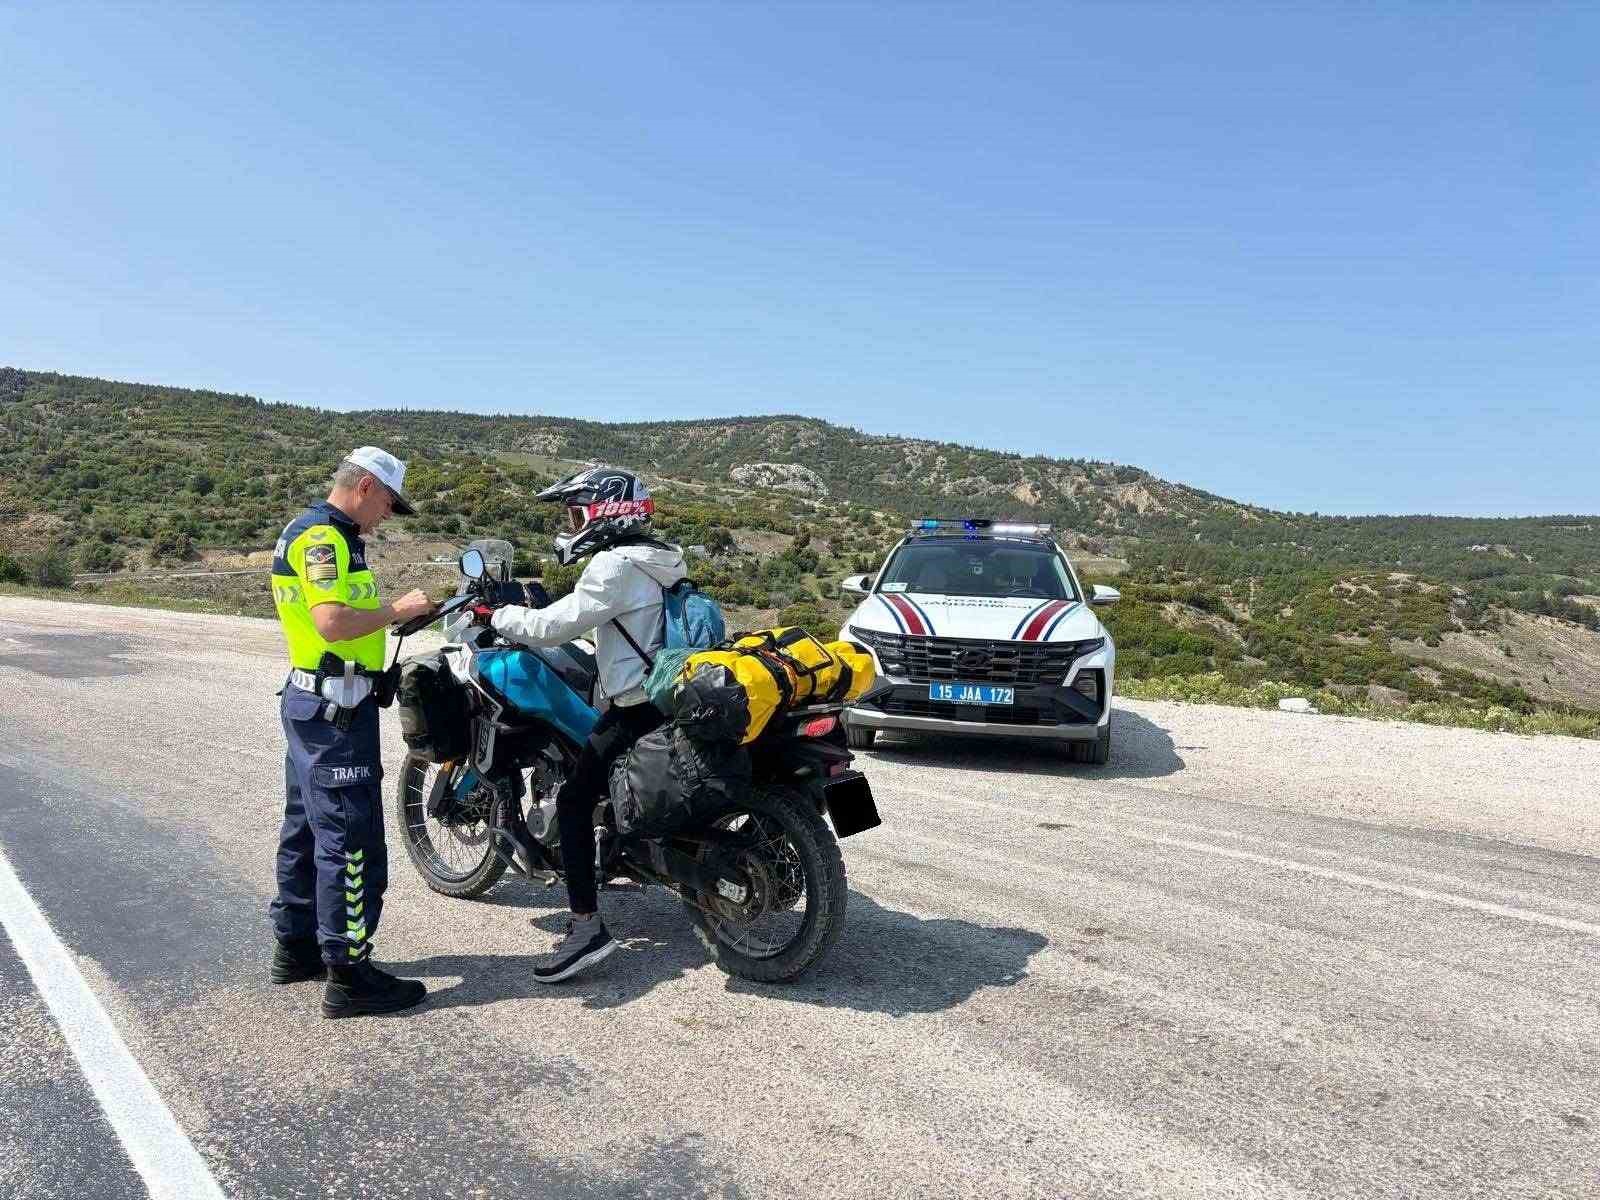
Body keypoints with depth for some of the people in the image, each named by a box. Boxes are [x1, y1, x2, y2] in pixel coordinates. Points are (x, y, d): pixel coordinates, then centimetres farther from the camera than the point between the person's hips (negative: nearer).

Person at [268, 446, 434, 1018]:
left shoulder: (314, 531, 17)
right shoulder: (323, 536, -16)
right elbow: (332, 623, -29)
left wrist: (389, 612, 11)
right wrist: (397, 609, -17)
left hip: (310, 702, 11)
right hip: (336, 708, -11)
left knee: (308, 826, 18)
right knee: (350, 838, -7)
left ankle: (296, 946, 30)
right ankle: (347, 973, 0)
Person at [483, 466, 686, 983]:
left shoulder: (616, 565, -16)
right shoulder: (655, 558, 14)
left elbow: (553, 625, -16)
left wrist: (500, 615, 0)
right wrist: (529, 610, 25)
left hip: (636, 708, -10)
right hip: (668, 695, 10)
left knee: (574, 800, -9)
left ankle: (587, 926, -10)